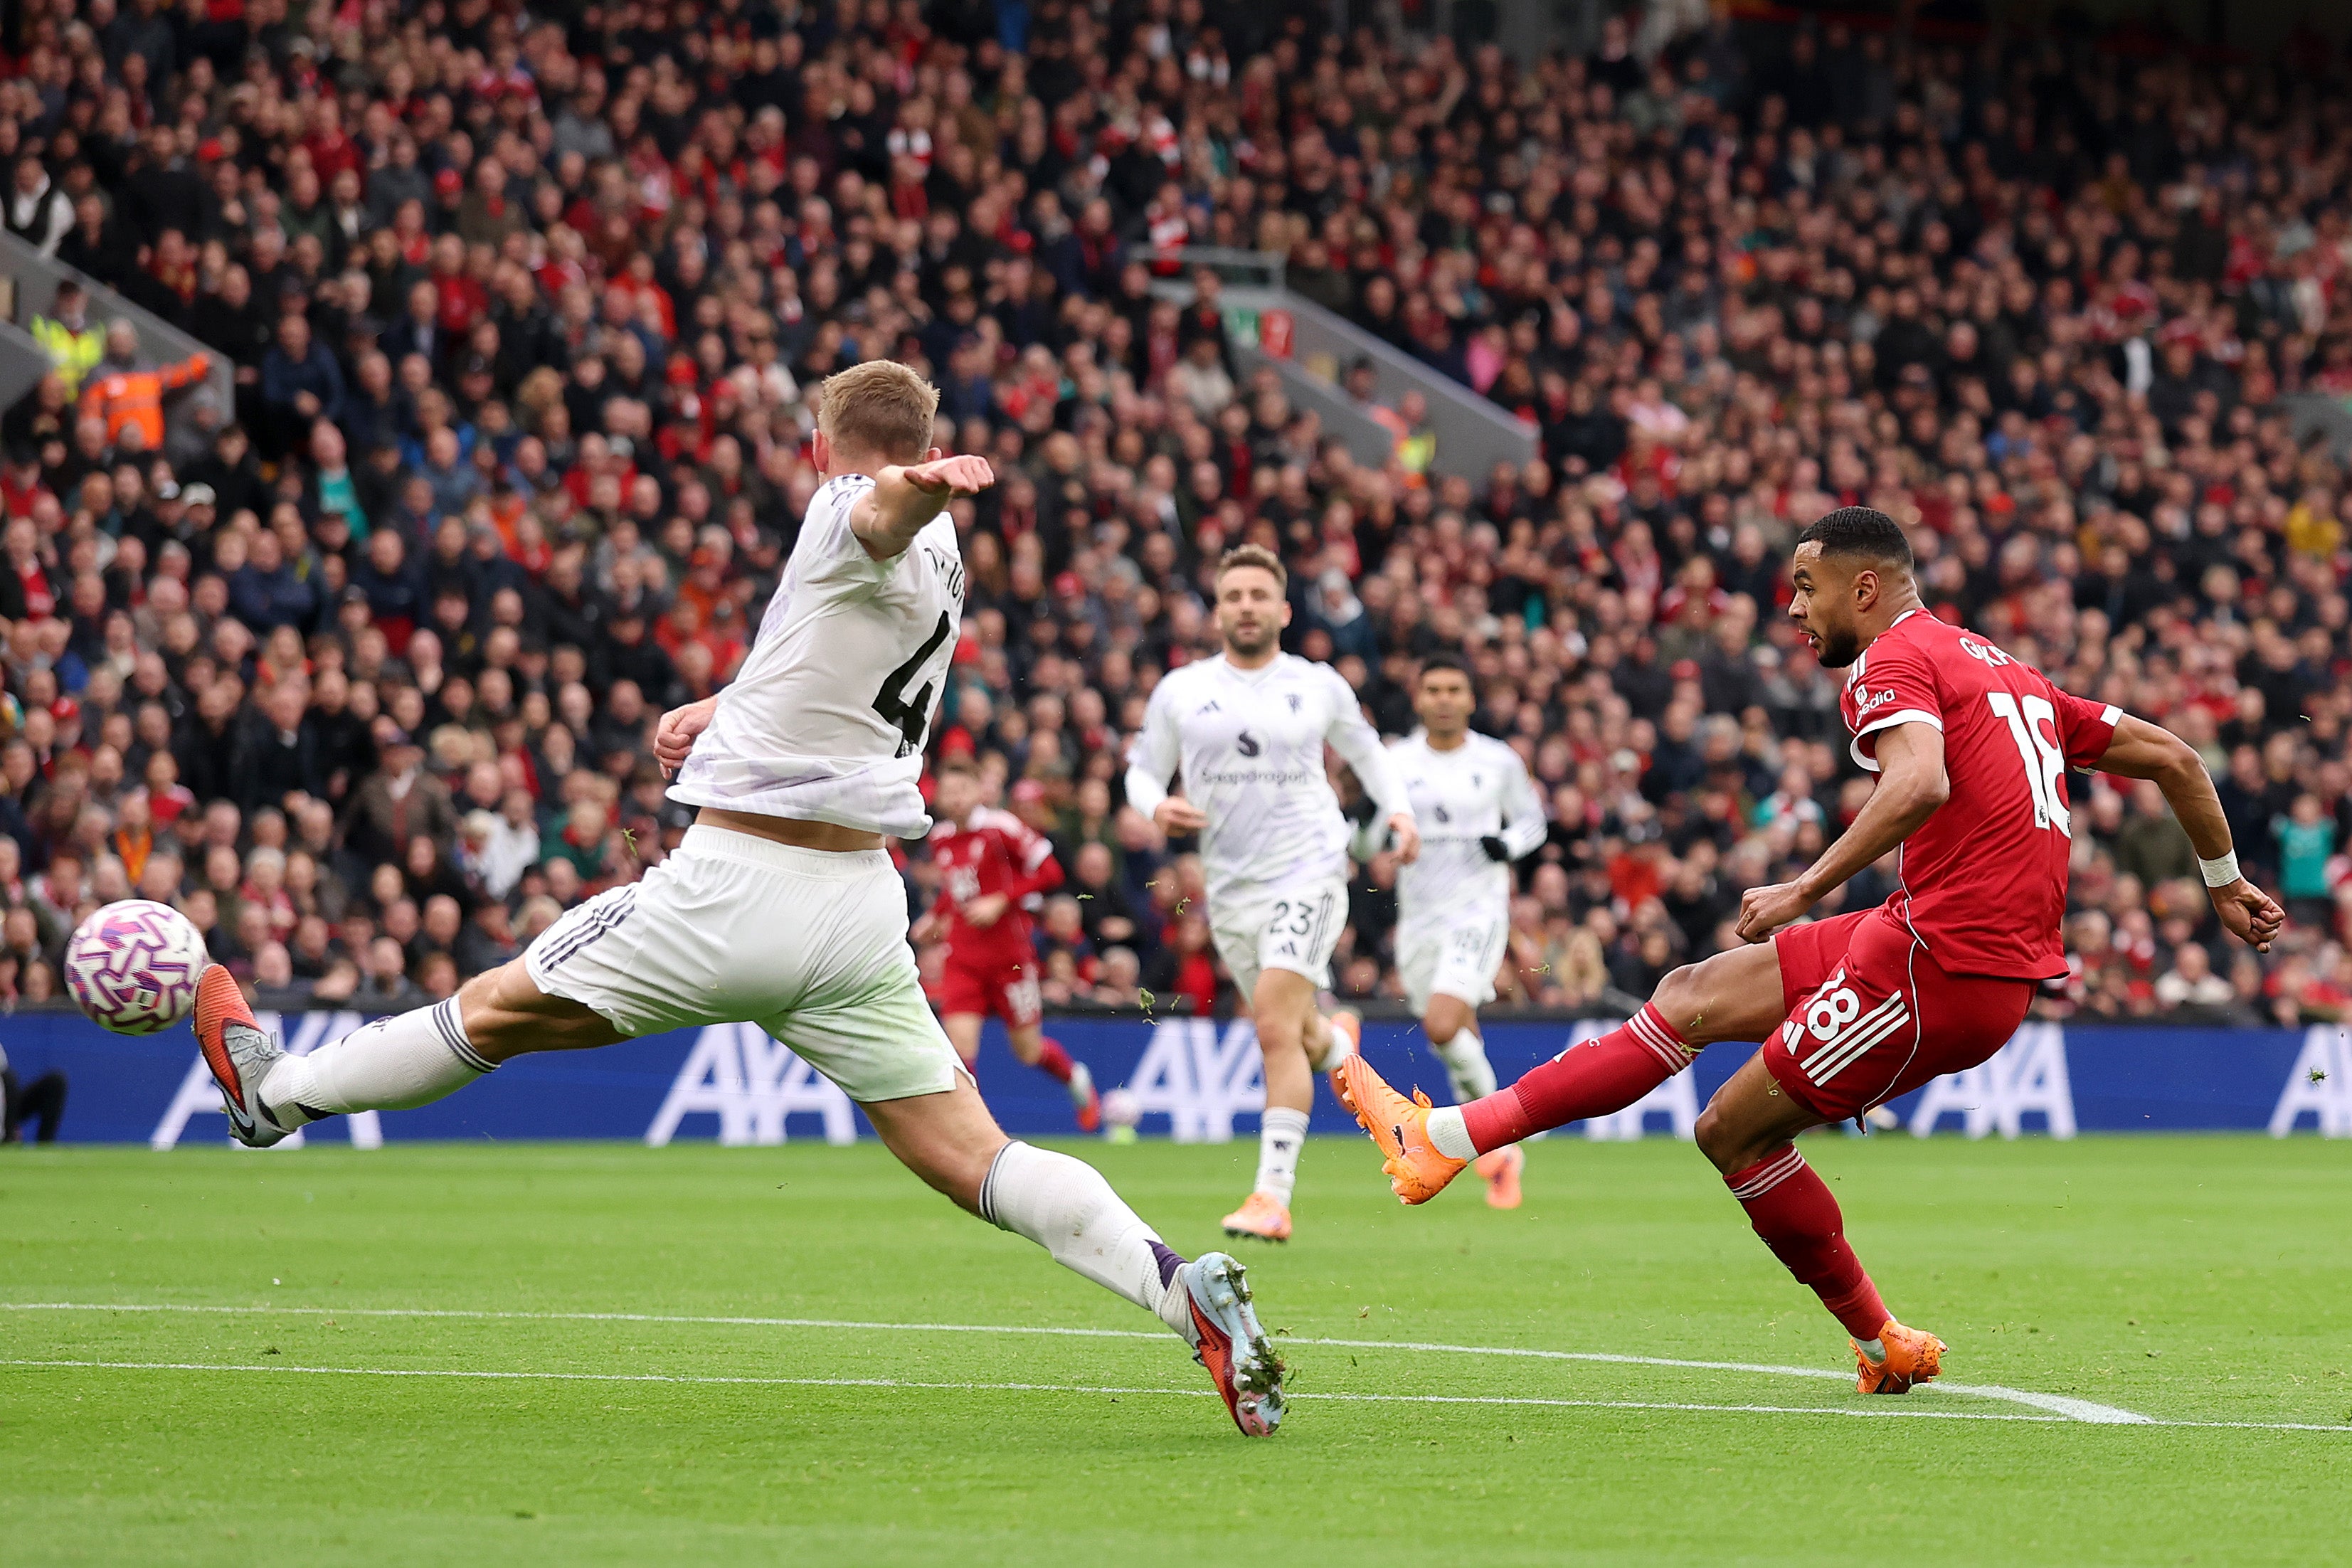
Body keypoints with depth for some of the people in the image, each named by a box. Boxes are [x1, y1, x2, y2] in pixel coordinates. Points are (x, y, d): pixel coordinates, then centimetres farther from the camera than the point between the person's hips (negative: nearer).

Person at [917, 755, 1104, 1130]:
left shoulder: (1001, 827, -11)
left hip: (1009, 954, -4)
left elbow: (1049, 872, -11)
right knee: (959, 1043, -15)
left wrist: (1001, 902, -18)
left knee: (1028, 1052, 8)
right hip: (963, 956, 4)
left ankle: (1077, 1079, 40)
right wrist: (937, 916, 8)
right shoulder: (939, 838, 7)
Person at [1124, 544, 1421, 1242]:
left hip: (1307, 869, -3)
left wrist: (1399, 809, 6)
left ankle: (1273, 1197, -22)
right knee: (1297, 1037, 14)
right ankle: (1337, 1041, 54)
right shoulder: (1180, 691, 4)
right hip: (1230, 885, 3)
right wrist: (1158, 807, -11)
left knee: (1276, 1028, -20)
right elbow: (1142, 769, 11)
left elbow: (1363, 747, 21)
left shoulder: (1318, 686, 4)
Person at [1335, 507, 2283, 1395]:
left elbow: (1921, 783, -28)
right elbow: (2172, 758, 22)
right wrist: (2224, 885, 33)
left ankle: (1883, 1345, 14)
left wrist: (1809, 889, -30)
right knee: (1692, 997, 11)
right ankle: (1450, 1138, 9)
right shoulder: (2004, 671, 21)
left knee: (1735, 1132, 0)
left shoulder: (1893, 661, -6)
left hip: (1944, 964, -10)